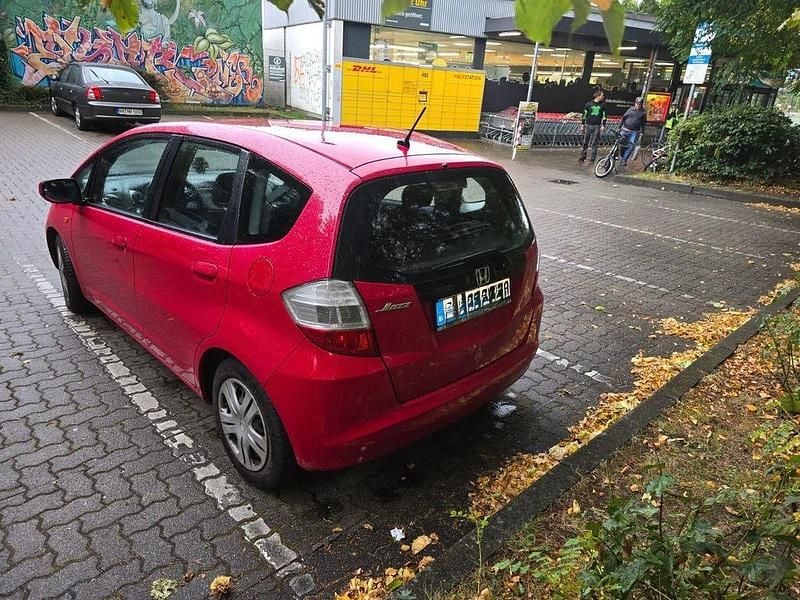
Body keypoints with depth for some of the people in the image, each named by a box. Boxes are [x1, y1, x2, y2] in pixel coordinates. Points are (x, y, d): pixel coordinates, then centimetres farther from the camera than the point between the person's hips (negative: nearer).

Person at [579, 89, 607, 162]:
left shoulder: (602, 105, 8)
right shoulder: (588, 104, 3)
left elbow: (604, 116, 11)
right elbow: (584, 115, 7)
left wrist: (603, 125, 3)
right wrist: (582, 124, 4)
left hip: (597, 126, 1)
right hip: (588, 125, -1)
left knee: (595, 143, -1)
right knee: (585, 142, 3)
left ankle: (593, 158, 4)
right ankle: (582, 156, 11)